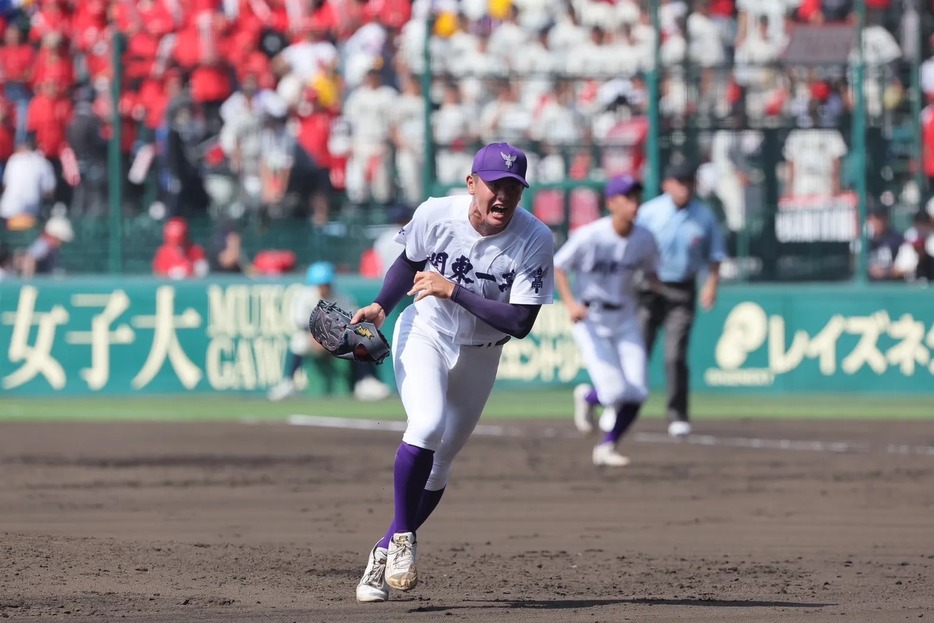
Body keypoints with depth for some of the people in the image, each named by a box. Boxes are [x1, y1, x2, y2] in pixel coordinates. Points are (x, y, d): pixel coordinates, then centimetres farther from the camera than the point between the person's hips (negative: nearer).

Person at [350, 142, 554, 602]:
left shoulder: (535, 241, -23)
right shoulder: (436, 215, -20)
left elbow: (520, 323, -28)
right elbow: (409, 263, 2)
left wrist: (453, 291, -32)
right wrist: (381, 306, -13)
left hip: (480, 354, 2)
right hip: (424, 335, -2)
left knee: (440, 462, 9)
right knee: (428, 425, -27)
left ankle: (385, 552, 27)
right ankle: (402, 534, -11)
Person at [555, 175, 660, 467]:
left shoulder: (644, 239, -5)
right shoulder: (589, 236, -18)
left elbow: (651, 273, 11)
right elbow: (556, 266, -8)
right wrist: (570, 302, -21)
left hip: (625, 319, 5)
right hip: (590, 320, -5)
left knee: (636, 394, -5)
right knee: (615, 390, -16)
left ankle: (606, 447, 16)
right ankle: (587, 397, 21)